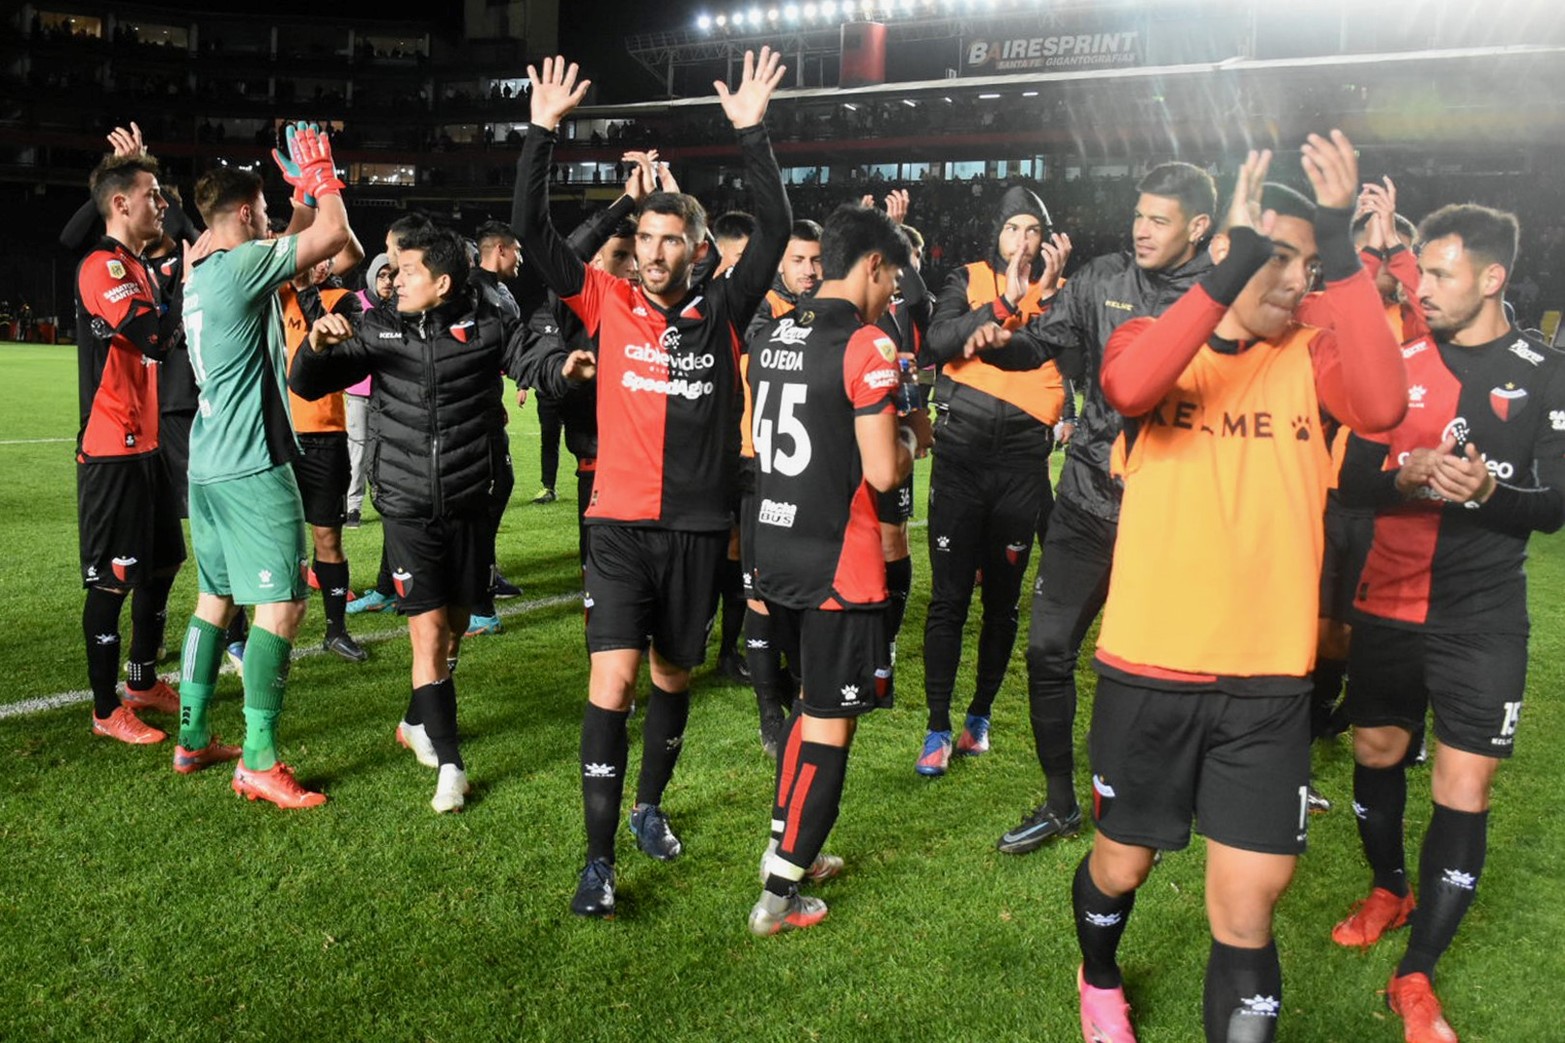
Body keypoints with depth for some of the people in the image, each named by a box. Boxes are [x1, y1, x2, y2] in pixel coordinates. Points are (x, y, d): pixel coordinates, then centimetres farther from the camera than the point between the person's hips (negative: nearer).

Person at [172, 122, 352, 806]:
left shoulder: (202, 274, 15)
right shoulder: (241, 264, -13)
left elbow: (298, 243, 29)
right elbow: (332, 236, -14)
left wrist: (306, 189, 27)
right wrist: (320, 173, 1)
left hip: (209, 463, 10)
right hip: (252, 466, -10)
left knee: (216, 596, 16)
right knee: (282, 602, -8)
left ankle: (192, 739, 24)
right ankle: (258, 762, -7)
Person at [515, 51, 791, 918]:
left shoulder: (722, 312, 2)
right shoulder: (608, 304, 1)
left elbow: (776, 229, -5)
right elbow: (533, 234, -3)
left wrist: (752, 135, -10)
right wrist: (542, 132, -9)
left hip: (698, 526, 2)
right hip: (621, 523, -2)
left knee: (672, 673, 16)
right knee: (613, 677, -10)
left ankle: (650, 807, 39)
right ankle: (598, 859, -1)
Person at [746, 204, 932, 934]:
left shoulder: (769, 340, 8)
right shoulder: (867, 347, -15)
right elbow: (882, 473, -18)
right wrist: (912, 435, 4)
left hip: (774, 555, 8)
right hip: (838, 566, -7)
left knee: (811, 701, 24)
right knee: (831, 725, 4)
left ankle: (787, 847, 33)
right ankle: (779, 895, 10)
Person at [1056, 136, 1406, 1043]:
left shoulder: (1313, 358, 2)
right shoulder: (1154, 339, 0)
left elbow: (1383, 406, -21)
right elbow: (1128, 387, -26)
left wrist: (1342, 248, -24)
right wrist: (1231, 268, -31)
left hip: (1269, 679, 0)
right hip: (1148, 668, 0)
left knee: (1246, 914, 1)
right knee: (1122, 864, 19)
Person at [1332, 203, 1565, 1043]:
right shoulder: (1399, 362, 3)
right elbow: (1352, 481, 1)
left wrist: (1489, 490, -25)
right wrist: (1407, 477, -20)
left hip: (1482, 618, -3)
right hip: (1388, 603, 3)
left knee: (1464, 792, -3)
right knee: (1376, 755, 14)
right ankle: (1390, 891, 41)